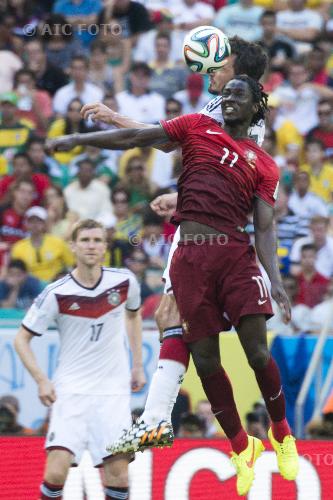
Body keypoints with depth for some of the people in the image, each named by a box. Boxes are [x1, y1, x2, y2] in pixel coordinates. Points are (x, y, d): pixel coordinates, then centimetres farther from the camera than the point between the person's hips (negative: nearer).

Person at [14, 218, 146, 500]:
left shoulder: (124, 282, -2)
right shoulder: (57, 294, -10)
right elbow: (22, 339, 1)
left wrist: (138, 365, 18)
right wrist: (41, 380, -11)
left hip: (113, 391, 2)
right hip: (71, 390, -2)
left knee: (119, 477, -4)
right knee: (56, 473, -17)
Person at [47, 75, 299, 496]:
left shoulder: (264, 165, 12)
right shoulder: (197, 127, 15)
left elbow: (264, 227, 7)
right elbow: (135, 137, 10)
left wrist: (275, 281, -7)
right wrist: (77, 139, 1)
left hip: (236, 254, -1)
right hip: (190, 258, 1)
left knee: (258, 354, -9)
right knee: (205, 361, -1)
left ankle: (282, 436, 15)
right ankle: (242, 449, 15)